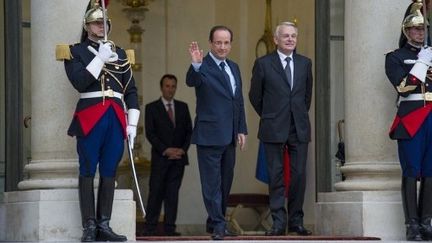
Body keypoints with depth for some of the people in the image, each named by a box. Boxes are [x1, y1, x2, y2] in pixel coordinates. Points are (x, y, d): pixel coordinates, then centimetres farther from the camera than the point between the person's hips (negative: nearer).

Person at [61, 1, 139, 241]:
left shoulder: (120, 54, 17)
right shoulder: (76, 52, 6)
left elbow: (131, 91, 15)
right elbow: (79, 83, -10)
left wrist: (132, 123, 7)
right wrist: (100, 59, -13)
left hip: (116, 117, 4)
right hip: (90, 117, -4)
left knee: (109, 173, 3)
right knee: (88, 172, -4)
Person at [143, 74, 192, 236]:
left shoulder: (182, 107, 14)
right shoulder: (152, 108, 4)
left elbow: (189, 131, 12)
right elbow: (150, 133, -3)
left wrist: (183, 149, -4)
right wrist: (165, 150, -11)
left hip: (179, 157, 3)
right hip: (160, 157, -3)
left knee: (173, 192, 1)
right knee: (156, 192, -6)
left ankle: (170, 227, 1)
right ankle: (150, 227, -4)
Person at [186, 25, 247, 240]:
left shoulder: (233, 67, 15)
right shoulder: (203, 67, -8)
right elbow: (191, 81, -30)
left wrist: (241, 130, 12)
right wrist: (196, 65, -49)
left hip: (229, 135, 7)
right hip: (209, 134, -7)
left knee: (225, 181, 13)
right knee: (212, 182, -5)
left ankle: (215, 221, 24)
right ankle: (218, 225, -4)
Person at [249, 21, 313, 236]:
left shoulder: (305, 63, 9)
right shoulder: (263, 64, -1)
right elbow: (255, 95, 7)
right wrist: (268, 116, 10)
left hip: (299, 128, 2)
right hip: (274, 129, -2)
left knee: (299, 174, 1)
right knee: (276, 175, -1)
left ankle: (296, 220, 9)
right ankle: (278, 221, 2)